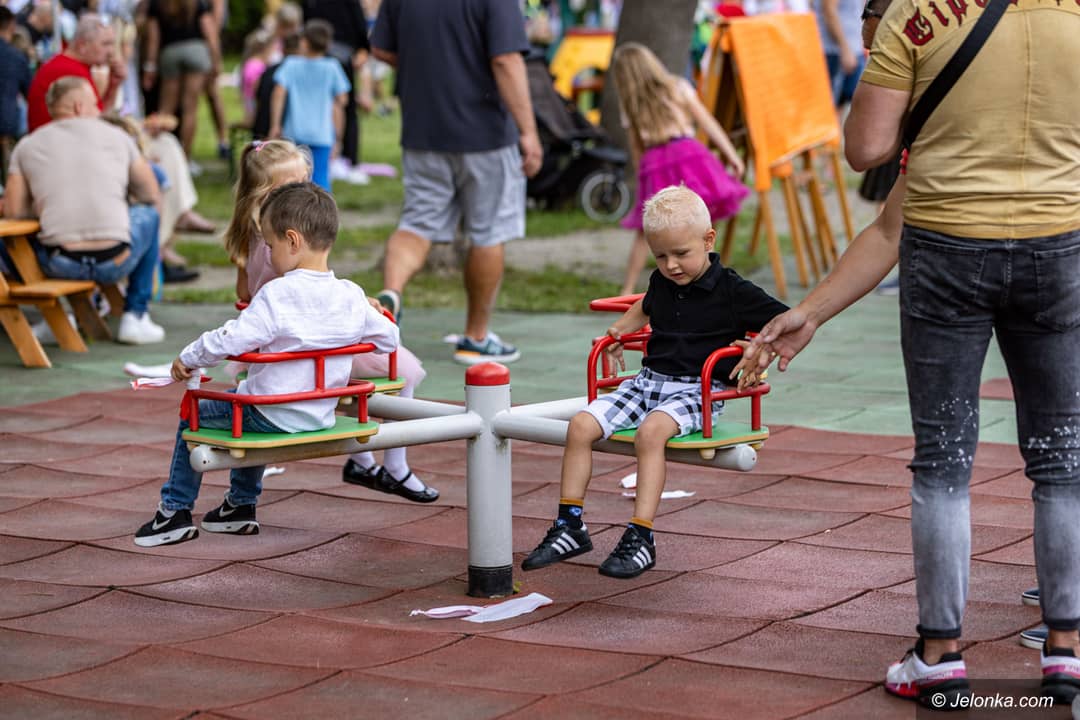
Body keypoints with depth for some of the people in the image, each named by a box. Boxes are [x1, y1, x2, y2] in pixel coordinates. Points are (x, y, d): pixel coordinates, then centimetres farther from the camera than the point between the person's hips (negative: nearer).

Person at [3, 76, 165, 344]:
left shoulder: (28, 146, 8)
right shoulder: (116, 136, 8)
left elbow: (12, 210, 4)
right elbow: (152, 197, 18)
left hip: (60, 266, 1)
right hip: (114, 263, -1)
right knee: (148, 214, 30)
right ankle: (135, 317, 25)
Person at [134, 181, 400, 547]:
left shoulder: (277, 295, -21)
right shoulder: (352, 297, -5)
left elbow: (228, 341, -24)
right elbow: (388, 339, 8)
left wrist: (187, 358, -8)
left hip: (273, 418, -7)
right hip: (322, 417, 7)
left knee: (193, 417, 15)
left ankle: (175, 510, 20)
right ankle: (241, 506, 43)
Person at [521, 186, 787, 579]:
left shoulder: (732, 291, -6)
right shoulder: (662, 282, 13)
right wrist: (618, 331, 26)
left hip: (695, 391, -6)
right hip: (648, 380, 6)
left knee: (651, 431, -36)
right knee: (581, 425, -13)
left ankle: (640, 538, -35)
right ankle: (569, 526, -5)